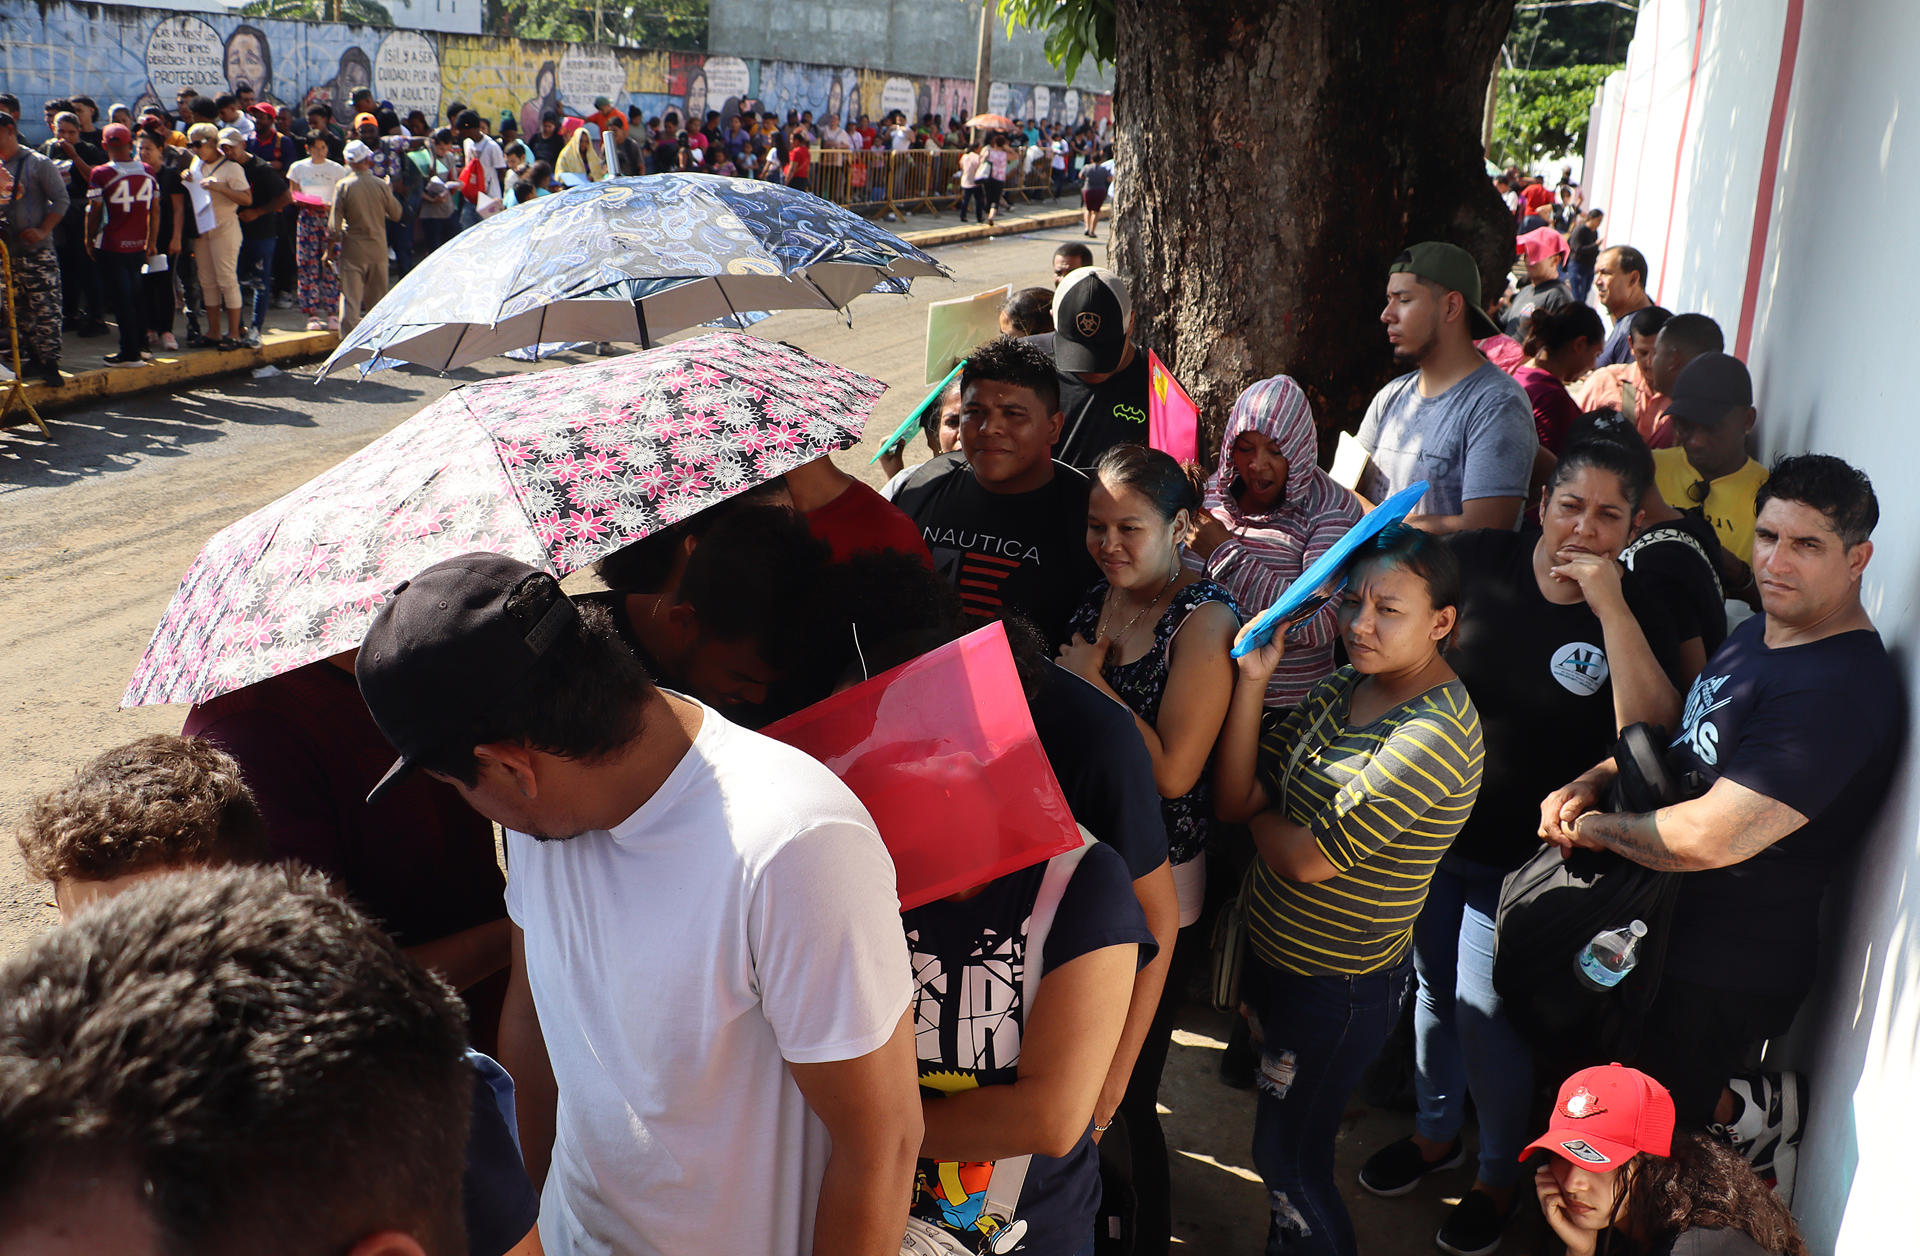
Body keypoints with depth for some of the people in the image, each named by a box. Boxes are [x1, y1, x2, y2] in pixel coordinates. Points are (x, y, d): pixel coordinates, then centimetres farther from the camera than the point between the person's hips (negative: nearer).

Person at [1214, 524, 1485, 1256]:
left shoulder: (1435, 730, -26)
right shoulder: (1342, 689, 0)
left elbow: (1310, 858, -26)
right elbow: (1233, 799, -4)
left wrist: (1261, 814, -6)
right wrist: (1253, 681, -13)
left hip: (1340, 988, -8)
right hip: (1273, 957, 8)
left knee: (1290, 1160, 10)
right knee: (1281, 1145, 26)